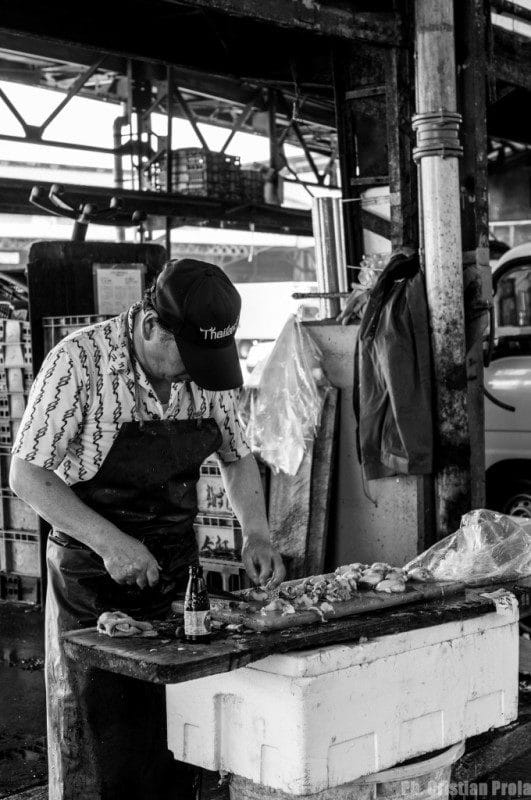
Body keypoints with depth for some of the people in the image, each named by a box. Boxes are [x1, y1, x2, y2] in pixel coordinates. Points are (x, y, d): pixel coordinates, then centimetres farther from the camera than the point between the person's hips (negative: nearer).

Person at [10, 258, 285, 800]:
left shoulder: (207, 365, -2)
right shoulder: (80, 361, -18)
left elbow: (236, 457, 11)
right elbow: (26, 474, -15)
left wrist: (255, 532, -5)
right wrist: (109, 541, -25)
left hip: (178, 573, 4)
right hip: (94, 583, -4)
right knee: (104, 754, 6)